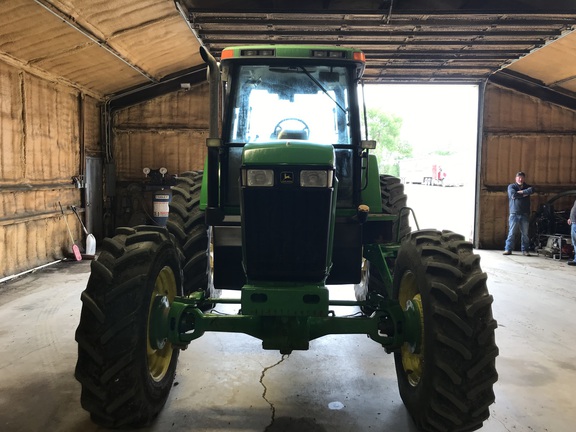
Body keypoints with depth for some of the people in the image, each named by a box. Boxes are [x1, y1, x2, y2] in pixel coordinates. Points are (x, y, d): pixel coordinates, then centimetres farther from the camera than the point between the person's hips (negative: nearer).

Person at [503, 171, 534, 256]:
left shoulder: (527, 186, 15)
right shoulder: (511, 186, 8)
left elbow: (531, 190, -9)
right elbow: (513, 195, -12)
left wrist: (520, 192, -12)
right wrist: (524, 194, -5)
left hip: (525, 214, 2)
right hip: (514, 214, -2)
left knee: (525, 234, 2)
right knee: (511, 233, -4)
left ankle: (525, 250, 9)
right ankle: (508, 249, 1)